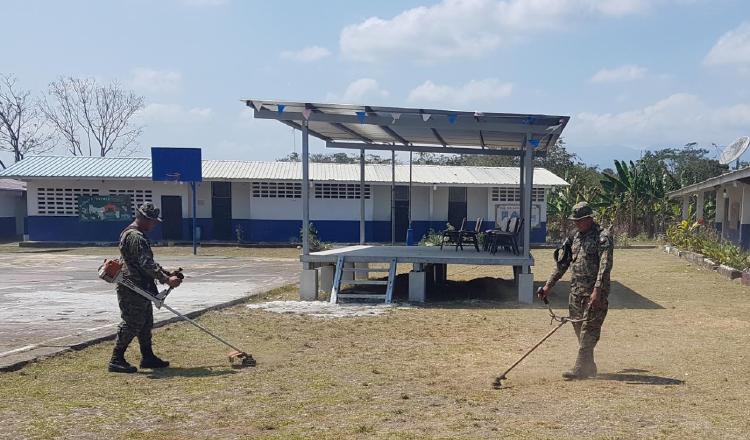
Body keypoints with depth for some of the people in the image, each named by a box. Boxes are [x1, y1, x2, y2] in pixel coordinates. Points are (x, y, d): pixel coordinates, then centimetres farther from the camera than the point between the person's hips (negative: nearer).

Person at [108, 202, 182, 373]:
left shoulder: (138, 235, 17)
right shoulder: (135, 237, -18)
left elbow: (148, 263, 23)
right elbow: (146, 264, -25)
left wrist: (166, 273, 15)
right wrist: (166, 280, -25)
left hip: (141, 289, 11)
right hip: (132, 288, -11)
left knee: (146, 323, 15)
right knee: (131, 324, -6)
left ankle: (148, 357, 23)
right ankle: (116, 360, 2)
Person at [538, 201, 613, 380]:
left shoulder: (602, 237, -9)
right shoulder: (576, 237, 15)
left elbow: (605, 265, -19)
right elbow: (563, 263, 19)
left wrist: (597, 291, -28)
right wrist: (549, 285, 16)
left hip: (594, 293, -8)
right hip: (576, 291, 8)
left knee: (589, 330, -7)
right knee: (579, 329, 10)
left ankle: (580, 369, -6)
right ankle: (589, 367, 21)